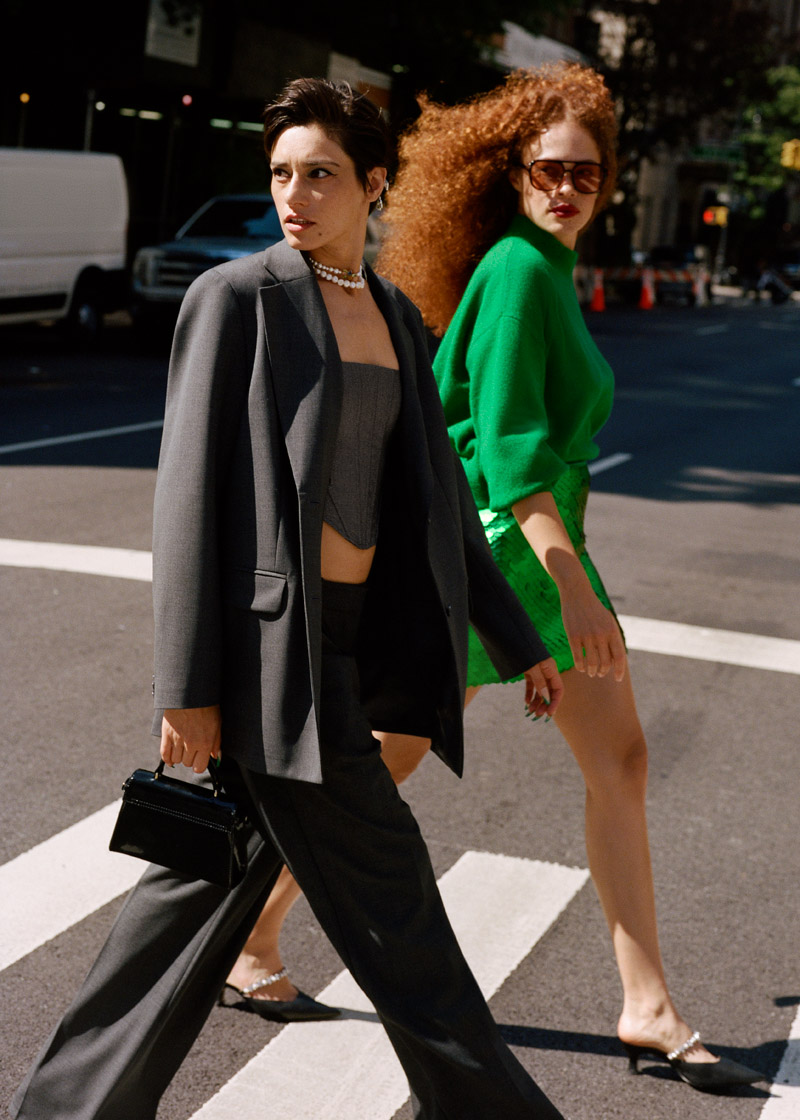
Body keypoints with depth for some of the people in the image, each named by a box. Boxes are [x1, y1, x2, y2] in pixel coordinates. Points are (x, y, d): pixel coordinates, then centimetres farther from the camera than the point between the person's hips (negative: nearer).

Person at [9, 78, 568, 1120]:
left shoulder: (396, 316, 14)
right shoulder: (235, 297, -6)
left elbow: (437, 495, 19)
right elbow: (188, 493, -11)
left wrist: (518, 640, 19)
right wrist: (187, 688, -15)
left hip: (353, 635, 7)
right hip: (270, 641, -7)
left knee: (215, 876, 14)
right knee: (388, 900, -1)